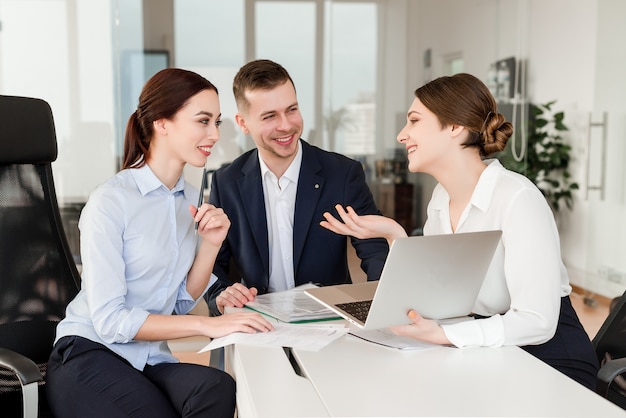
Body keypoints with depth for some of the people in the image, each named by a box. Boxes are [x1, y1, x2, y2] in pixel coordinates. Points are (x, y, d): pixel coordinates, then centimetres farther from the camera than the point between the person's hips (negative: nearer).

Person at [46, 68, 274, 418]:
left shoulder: (190, 198, 8)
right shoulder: (110, 201, -14)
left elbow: (183, 302, 9)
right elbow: (109, 319, -18)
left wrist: (211, 243, -7)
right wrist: (208, 325, -23)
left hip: (151, 359, 5)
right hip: (90, 354, -5)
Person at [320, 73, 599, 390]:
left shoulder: (517, 198, -22)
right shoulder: (441, 197, 2)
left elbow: (537, 322, -25)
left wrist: (440, 334, -32)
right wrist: (395, 235, -9)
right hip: (486, 356, 6)